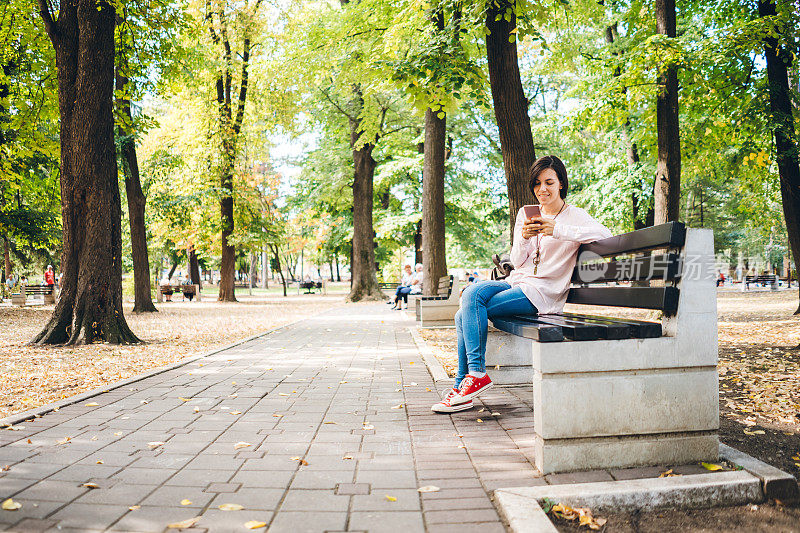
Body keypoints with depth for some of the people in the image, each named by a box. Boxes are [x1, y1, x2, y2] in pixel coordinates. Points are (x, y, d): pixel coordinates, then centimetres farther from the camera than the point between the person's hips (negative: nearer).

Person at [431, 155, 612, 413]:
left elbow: (604, 234, -21)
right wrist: (523, 238, -13)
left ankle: (476, 374, -13)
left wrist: (557, 230, -27)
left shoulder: (574, 215, 0)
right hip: (517, 282, 6)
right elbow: (517, 262, 10)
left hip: (544, 292, -6)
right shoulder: (525, 214, 16)